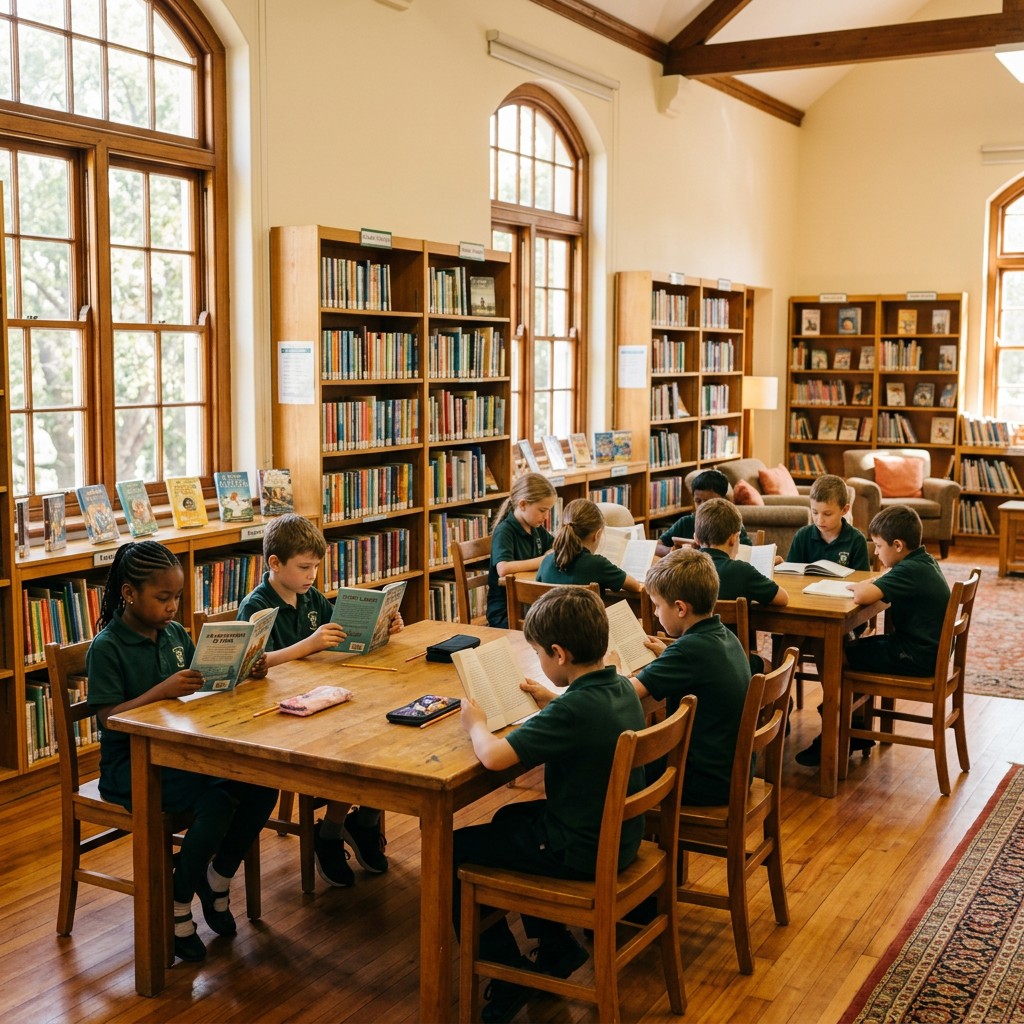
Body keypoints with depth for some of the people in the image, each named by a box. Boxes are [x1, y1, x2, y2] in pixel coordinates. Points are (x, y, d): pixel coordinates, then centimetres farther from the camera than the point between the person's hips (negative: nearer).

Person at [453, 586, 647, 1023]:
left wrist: (475, 723, -14)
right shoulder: (622, 688, -3)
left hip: (582, 852, -9)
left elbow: (494, 756, -33)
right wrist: (550, 700, 14)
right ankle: (555, 945, 33)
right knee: (510, 818, 31)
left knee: (453, 851, 3)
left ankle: (509, 972, 12)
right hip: (619, 836, 9)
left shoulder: (573, 710, -29)